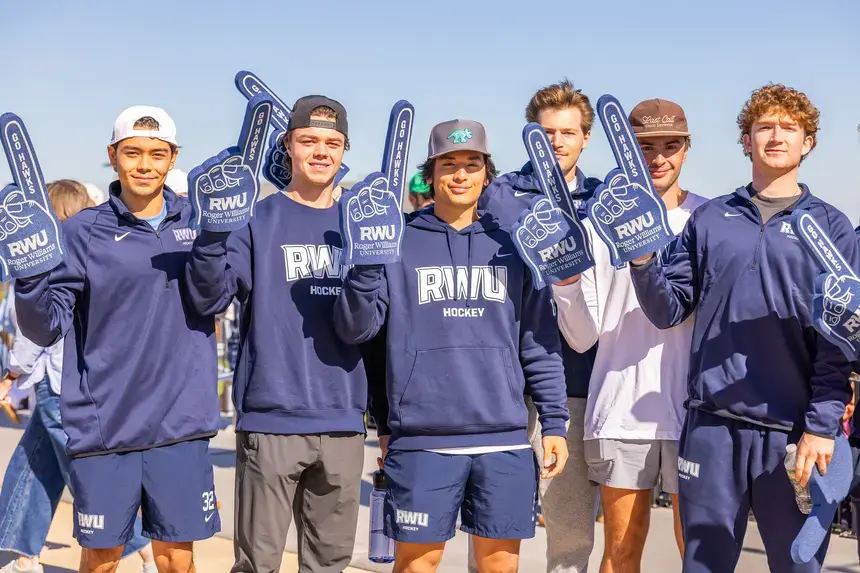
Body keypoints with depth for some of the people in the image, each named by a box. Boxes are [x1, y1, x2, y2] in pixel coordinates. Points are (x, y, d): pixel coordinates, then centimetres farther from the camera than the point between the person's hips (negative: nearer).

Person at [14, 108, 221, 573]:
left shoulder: (198, 222, 6)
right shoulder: (82, 232, -2)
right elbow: (45, 328, -4)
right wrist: (31, 273, -23)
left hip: (181, 424, 2)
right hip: (102, 426, -2)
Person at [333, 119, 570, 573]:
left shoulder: (512, 246, 9)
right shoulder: (399, 243, 3)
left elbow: (539, 341, 10)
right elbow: (354, 329, -3)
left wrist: (554, 422, 5)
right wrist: (366, 261, -18)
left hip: (504, 439, 2)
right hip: (420, 438, -2)